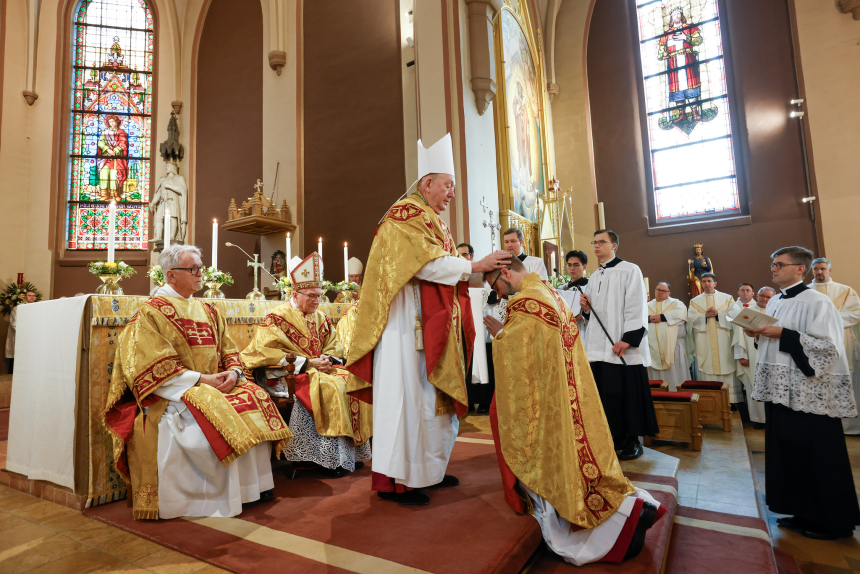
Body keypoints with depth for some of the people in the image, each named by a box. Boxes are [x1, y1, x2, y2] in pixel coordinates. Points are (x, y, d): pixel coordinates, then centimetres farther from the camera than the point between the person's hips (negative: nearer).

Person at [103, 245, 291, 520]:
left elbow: (229, 351, 14)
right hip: (173, 393, -6)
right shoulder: (151, 312, -3)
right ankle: (225, 496, -15)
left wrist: (233, 372, -8)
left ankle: (256, 485, -9)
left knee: (257, 397, -16)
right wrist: (200, 379, -18)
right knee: (215, 417, -31)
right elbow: (154, 367, -12)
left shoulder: (209, 311, 16)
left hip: (217, 385, 6)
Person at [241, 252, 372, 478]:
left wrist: (327, 359, -7)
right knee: (329, 387, -30)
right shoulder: (277, 318, -5)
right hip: (291, 374, -6)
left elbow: (334, 345, 17)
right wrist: (307, 362, -17)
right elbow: (266, 353, -14)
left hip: (320, 369, 7)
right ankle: (330, 458, -20)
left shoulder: (320, 317, 14)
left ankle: (353, 451, -8)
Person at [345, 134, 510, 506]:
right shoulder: (405, 214, -7)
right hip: (407, 320, -10)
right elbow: (426, 263, -19)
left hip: (432, 322, 10)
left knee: (431, 395, 11)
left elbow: (442, 269, 17)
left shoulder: (434, 222, 23)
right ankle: (392, 480, 4)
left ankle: (425, 469, 22)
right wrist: (474, 266, -15)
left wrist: (485, 276, 5)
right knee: (406, 394, -7)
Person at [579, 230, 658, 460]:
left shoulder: (630, 270, -2)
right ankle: (615, 437, 20)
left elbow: (636, 307, -10)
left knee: (627, 393, -1)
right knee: (606, 394, 7)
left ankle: (633, 441, 14)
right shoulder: (594, 277, 18)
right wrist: (586, 308, 0)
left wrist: (627, 339, -18)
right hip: (598, 346, 6)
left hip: (623, 347, -6)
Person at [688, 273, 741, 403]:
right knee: (706, 373, -3)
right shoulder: (695, 301, 13)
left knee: (726, 369, -4)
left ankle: (730, 402, 3)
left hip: (724, 343, 0)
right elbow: (691, 320, 2)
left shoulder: (727, 298, 12)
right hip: (704, 346, 0)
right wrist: (705, 316, -12)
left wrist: (718, 314, -12)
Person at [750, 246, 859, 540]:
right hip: (780, 388, 8)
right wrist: (758, 334, 1)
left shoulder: (817, 301, -11)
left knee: (817, 455, 3)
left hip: (809, 392, -8)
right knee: (788, 450, 14)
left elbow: (828, 346, -17)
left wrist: (782, 334, -21)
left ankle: (831, 520, 19)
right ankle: (802, 512, 28)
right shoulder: (774, 302, 12)